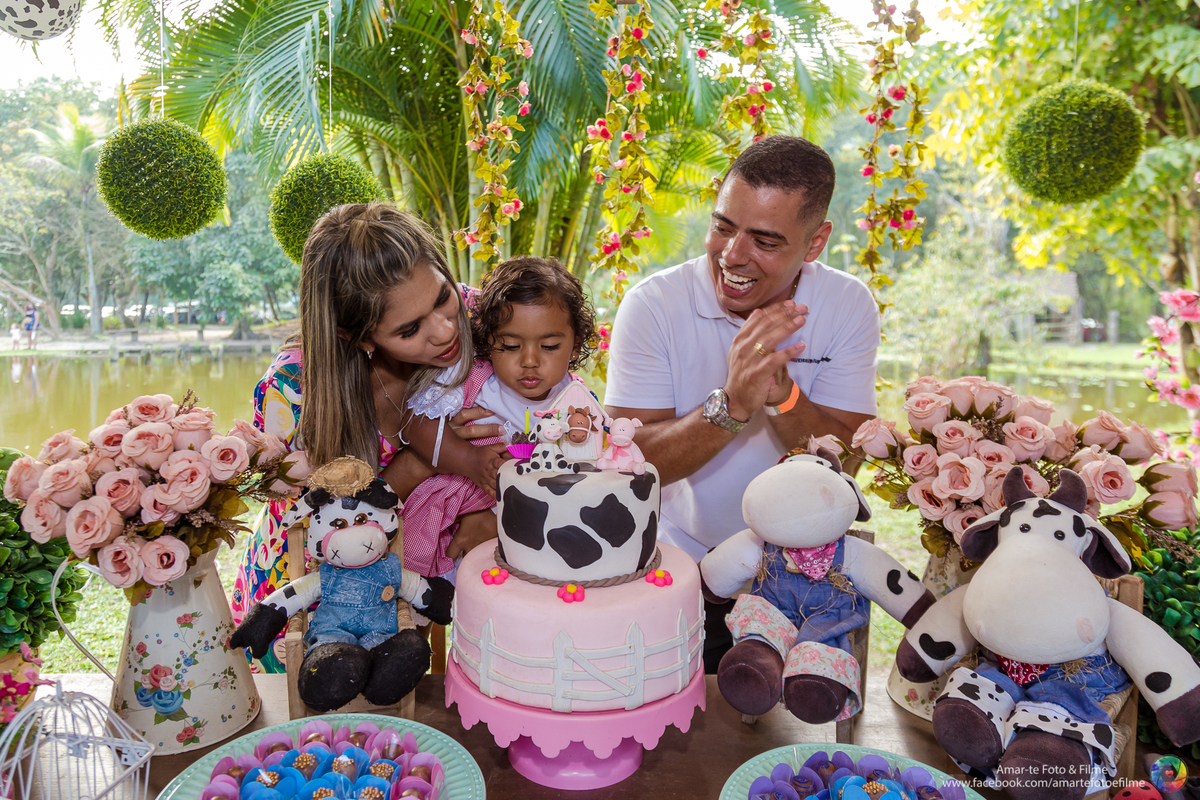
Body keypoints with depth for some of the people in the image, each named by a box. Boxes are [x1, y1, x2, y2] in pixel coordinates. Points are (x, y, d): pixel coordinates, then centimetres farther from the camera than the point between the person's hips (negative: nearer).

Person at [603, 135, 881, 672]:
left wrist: (782, 394, -29)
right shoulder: (653, 305, -14)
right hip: (677, 565, -1)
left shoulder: (848, 306, -8)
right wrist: (731, 405, -33)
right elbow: (633, 464, -18)